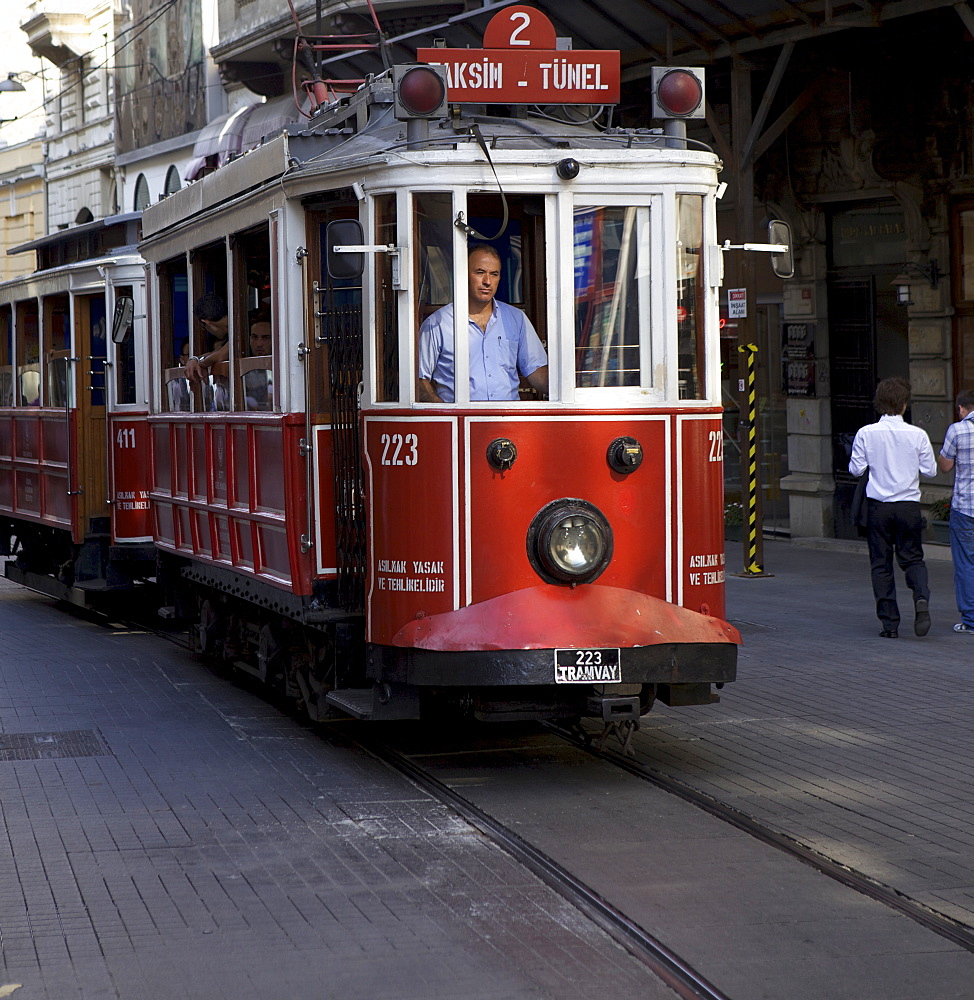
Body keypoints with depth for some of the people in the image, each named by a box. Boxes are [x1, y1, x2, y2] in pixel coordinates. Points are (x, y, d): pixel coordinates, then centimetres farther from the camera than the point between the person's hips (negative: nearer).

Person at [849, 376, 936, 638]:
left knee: (881, 564, 8)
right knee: (912, 558, 13)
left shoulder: (866, 433, -7)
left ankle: (889, 623, 6)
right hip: (909, 506, 0)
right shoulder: (917, 435, -6)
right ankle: (921, 597, -16)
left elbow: (856, 469, -4)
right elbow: (930, 471, -1)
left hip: (878, 506, 0)